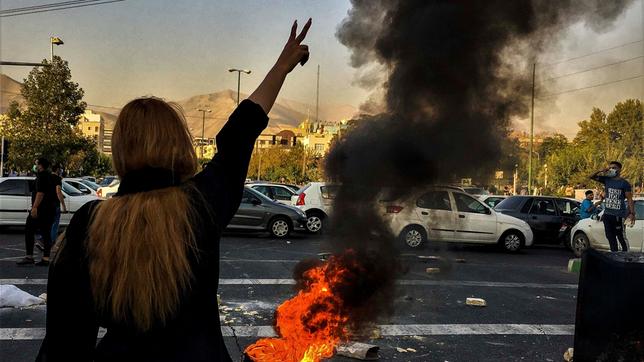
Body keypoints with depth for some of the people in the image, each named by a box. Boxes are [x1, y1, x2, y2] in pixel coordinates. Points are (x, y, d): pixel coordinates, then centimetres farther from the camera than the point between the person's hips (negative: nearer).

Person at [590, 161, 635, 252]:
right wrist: (601, 171, -7)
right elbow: (591, 176, 9)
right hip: (607, 214, 6)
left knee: (621, 237, -6)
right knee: (610, 237, 11)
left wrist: (632, 213, -14)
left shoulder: (624, 183, -3)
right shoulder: (606, 179, 9)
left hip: (619, 215, -6)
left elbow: (629, 199, -5)